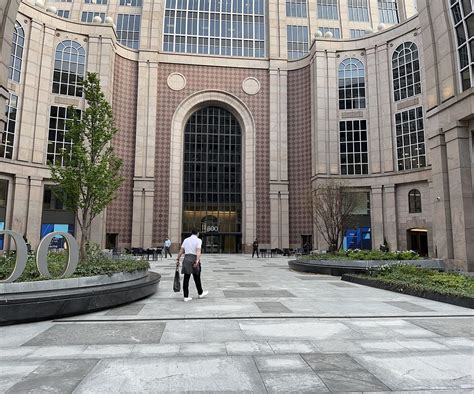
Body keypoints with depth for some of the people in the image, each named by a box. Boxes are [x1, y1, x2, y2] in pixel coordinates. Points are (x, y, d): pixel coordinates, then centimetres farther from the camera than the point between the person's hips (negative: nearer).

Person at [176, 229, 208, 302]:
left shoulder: (186, 240, 11)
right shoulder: (198, 240, -3)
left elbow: (181, 251, 7)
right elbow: (198, 251, -17)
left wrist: (178, 259, 11)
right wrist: (197, 261, -26)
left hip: (186, 259, 4)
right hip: (194, 259, -4)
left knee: (186, 279, 5)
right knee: (197, 278, 12)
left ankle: (186, 297, 8)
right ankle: (200, 293, 29)